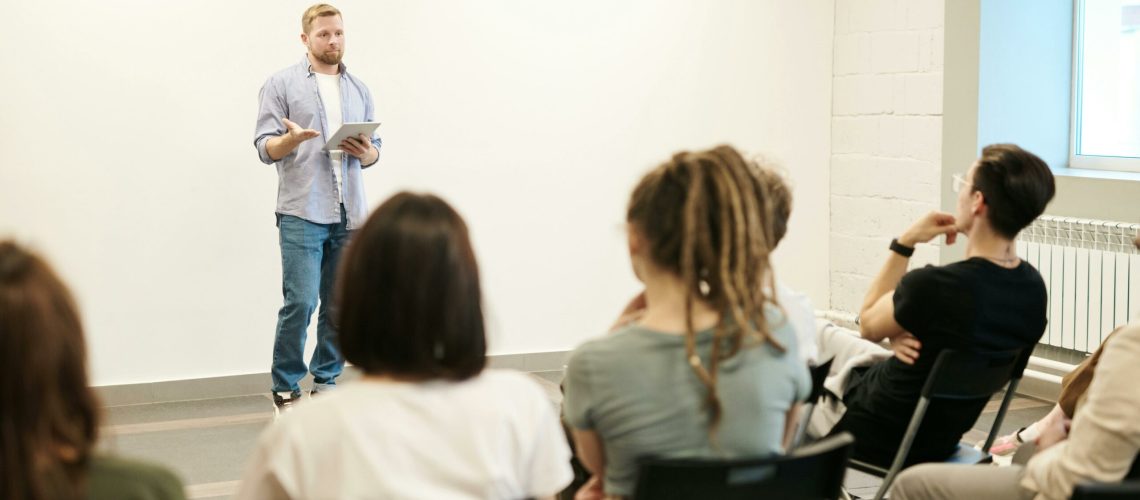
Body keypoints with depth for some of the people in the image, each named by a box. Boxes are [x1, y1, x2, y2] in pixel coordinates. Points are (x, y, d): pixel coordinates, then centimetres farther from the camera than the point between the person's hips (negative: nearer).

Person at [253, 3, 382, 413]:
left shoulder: (359, 90, 17)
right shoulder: (282, 84, 3)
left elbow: (374, 149, 18)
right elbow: (265, 148, -3)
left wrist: (367, 153, -5)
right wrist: (291, 139, -24)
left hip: (349, 215, 4)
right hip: (302, 214, -4)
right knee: (300, 303, -10)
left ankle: (326, 382, 17)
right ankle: (285, 389, 3)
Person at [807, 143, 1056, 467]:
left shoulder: (931, 285, -34)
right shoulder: (1033, 288, -11)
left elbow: (869, 326, -11)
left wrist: (905, 243, -9)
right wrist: (904, 336, -13)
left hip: (874, 436, -7)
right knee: (824, 334, 29)